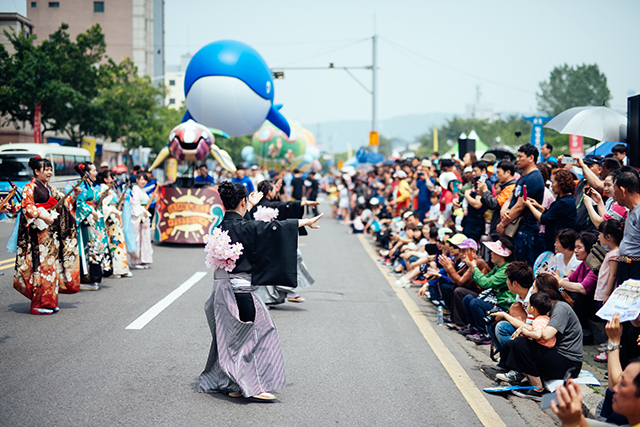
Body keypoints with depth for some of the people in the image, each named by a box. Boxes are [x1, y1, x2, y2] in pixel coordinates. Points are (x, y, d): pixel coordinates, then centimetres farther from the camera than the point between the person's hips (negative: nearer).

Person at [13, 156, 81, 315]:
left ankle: (49, 303, 12)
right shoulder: (30, 187, -3)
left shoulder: (51, 189, 20)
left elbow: (64, 204, 20)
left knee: (52, 264, 7)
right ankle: (39, 304, -5)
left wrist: (74, 195, 5)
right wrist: (42, 216, -23)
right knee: (41, 264, -9)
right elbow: (27, 207, -12)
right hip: (39, 232, -8)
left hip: (53, 232, 8)